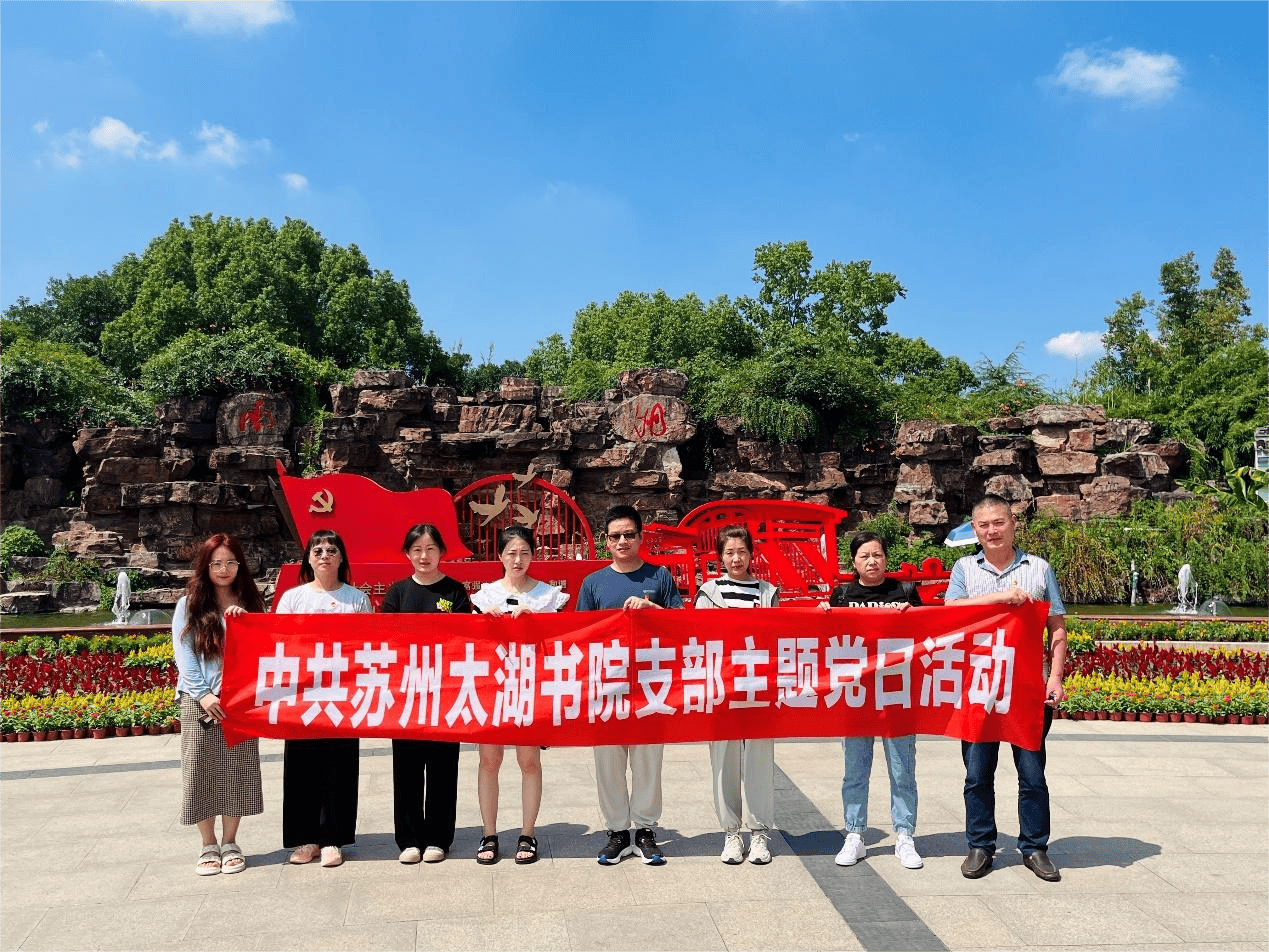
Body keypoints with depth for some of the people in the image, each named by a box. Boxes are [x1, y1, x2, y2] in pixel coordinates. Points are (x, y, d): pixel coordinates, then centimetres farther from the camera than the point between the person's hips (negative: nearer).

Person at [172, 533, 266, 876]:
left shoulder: (249, 603, 10)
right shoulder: (189, 605, 4)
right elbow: (183, 654, -1)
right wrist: (203, 694, -11)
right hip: (199, 701, -1)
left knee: (236, 769, 3)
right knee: (201, 770, 2)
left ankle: (229, 842, 16)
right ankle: (208, 845, 14)